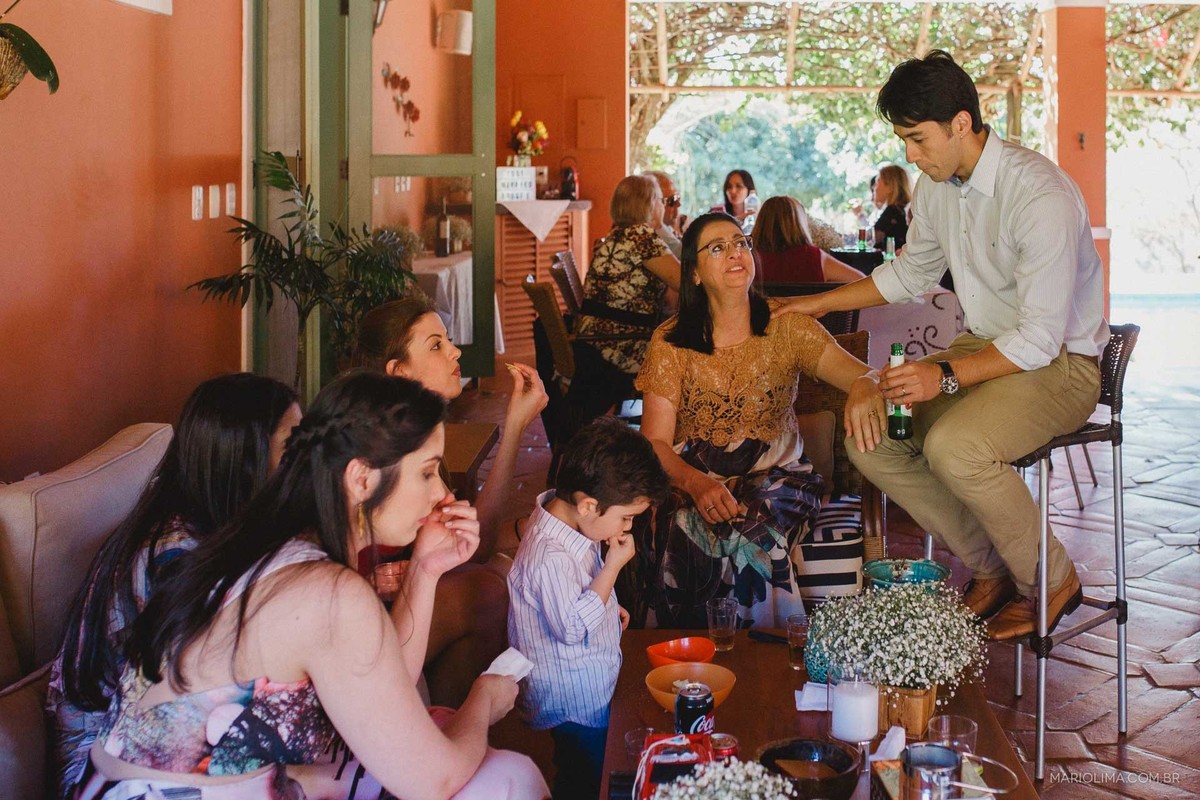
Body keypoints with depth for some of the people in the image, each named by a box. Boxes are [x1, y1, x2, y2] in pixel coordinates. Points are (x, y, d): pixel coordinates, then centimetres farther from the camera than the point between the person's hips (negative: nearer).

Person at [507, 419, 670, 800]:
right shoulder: (549, 558, -35)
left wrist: (609, 606, 9)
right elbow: (573, 627, -31)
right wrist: (613, 566, -30)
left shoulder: (568, 515, -3)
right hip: (575, 704, -9)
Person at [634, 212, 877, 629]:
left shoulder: (787, 328, 2)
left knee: (746, 529, -33)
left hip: (773, 474, 0)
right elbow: (655, 442, -4)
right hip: (690, 481, 0)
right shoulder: (671, 342, 2)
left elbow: (860, 375, -13)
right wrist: (696, 483, -27)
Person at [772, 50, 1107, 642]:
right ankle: (989, 570, 5)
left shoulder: (1041, 197, -24)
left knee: (953, 447, -33)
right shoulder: (937, 186, 1)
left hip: (1061, 364, -8)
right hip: (984, 345, 8)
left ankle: (1051, 581, -6)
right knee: (869, 434, -10)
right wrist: (820, 302, 16)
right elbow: (911, 273, 21)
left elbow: (1040, 339, -25)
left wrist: (946, 376, -33)